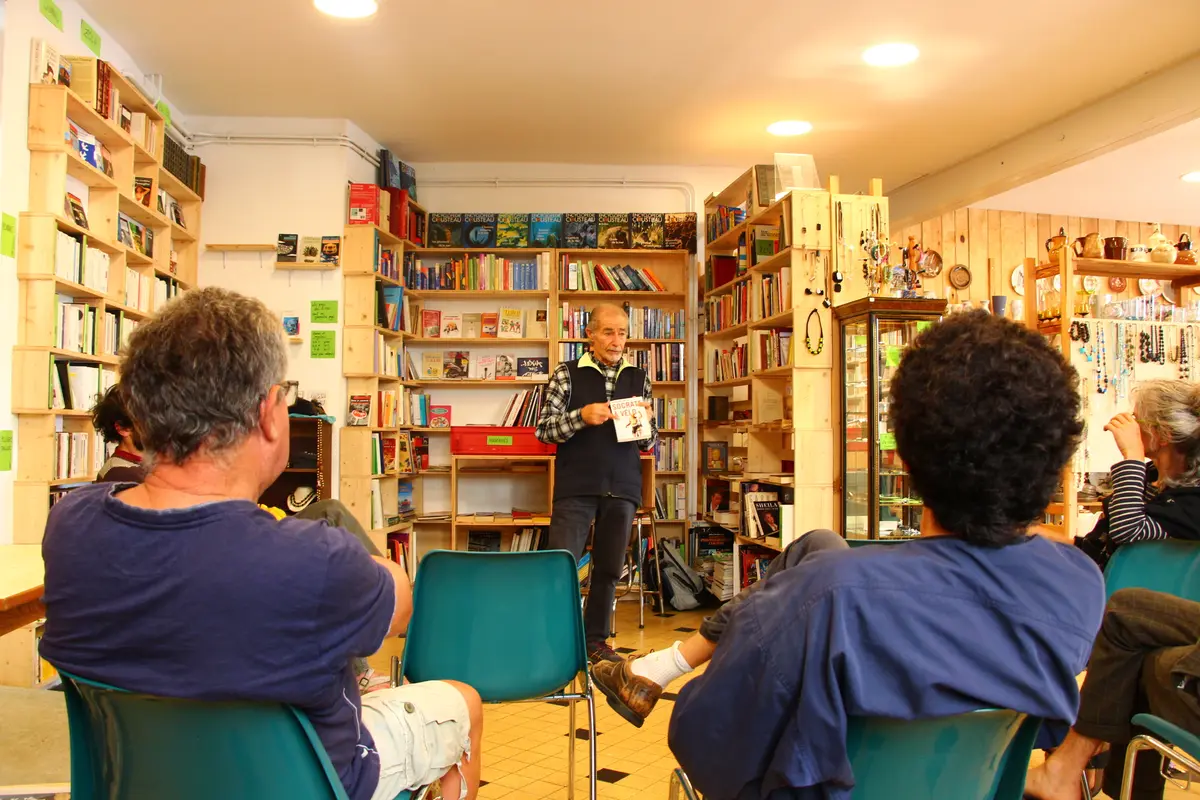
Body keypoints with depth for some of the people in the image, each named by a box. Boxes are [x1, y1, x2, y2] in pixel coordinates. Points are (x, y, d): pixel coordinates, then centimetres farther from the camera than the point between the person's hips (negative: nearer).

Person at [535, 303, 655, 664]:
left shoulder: (638, 378, 11)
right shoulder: (567, 374, 2)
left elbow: (649, 442, 15)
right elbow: (543, 429, -1)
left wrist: (644, 423, -7)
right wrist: (581, 417, -17)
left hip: (622, 488, 3)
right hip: (576, 486, -3)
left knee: (609, 569, 8)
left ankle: (595, 639, 22)